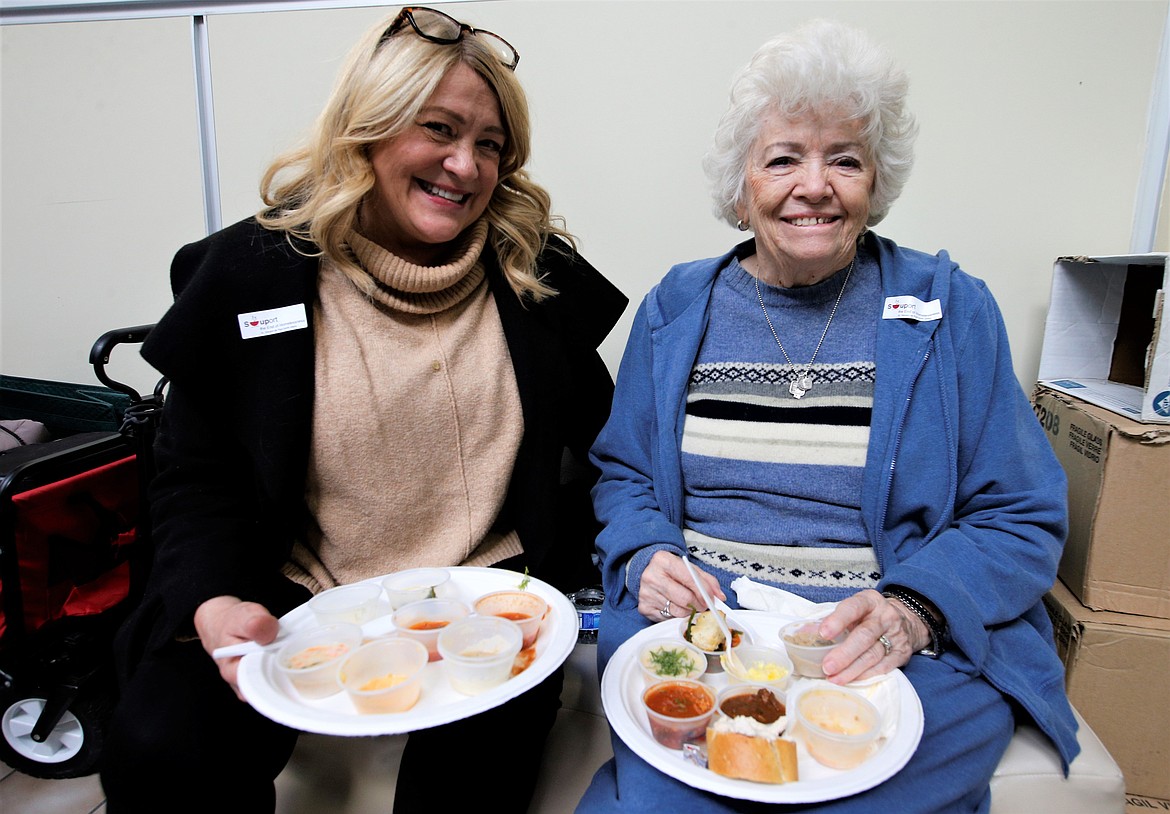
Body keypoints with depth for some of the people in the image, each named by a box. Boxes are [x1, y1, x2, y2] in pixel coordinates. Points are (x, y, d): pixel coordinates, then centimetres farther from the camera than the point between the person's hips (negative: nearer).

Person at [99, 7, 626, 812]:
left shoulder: (535, 270, 2)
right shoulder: (246, 274, -2)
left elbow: (596, 438, 10)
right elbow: (197, 479, 1)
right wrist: (214, 602, -16)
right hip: (296, 597, 1)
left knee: (482, 746, -24)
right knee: (159, 748, -20)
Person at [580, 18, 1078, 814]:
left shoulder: (951, 309, 2)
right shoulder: (676, 307, 7)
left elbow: (1021, 519, 2)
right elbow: (623, 474, 12)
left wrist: (913, 610, -16)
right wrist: (647, 558, -10)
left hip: (913, 651, 0)